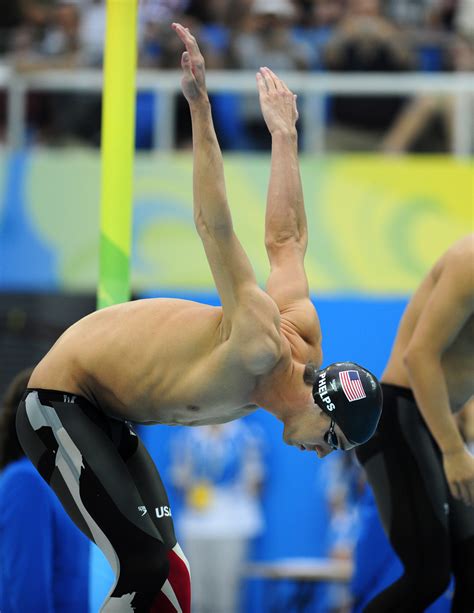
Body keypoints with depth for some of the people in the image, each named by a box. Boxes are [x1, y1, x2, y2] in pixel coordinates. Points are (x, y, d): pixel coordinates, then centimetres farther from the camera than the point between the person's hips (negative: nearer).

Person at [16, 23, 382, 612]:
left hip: (109, 417, 10)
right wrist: (199, 105, -39)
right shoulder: (257, 350, -29)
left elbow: (285, 238, 13)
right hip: (59, 402, -10)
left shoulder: (302, 339, 0)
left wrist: (284, 133, 24)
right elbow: (216, 226, -34)